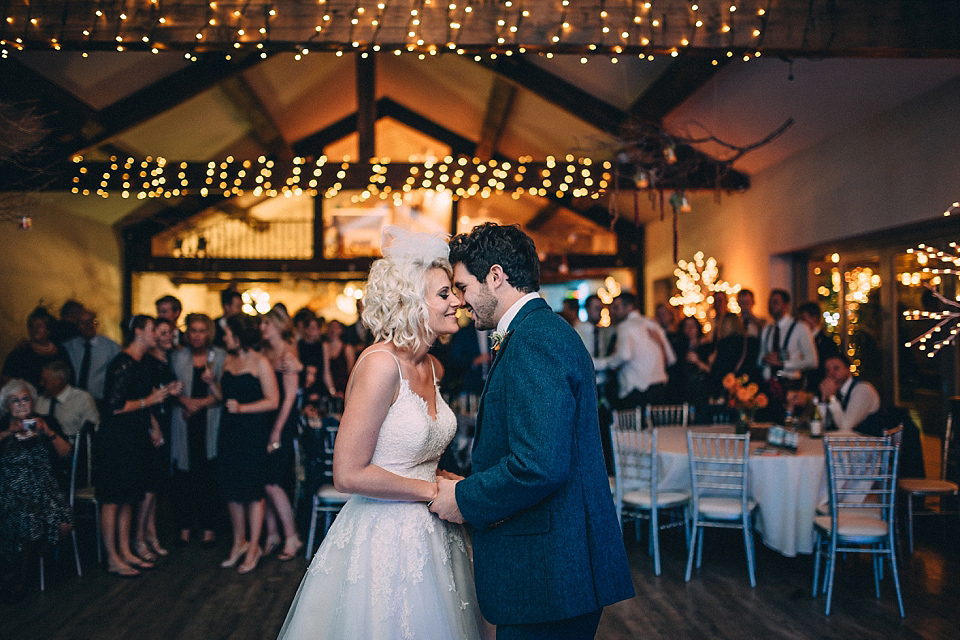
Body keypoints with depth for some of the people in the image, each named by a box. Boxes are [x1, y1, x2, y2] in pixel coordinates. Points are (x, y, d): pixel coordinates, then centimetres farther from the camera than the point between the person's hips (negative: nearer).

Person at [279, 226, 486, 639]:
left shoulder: (433, 367, 6)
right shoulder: (381, 363, -19)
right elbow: (348, 474, -21)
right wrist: (434, 491, -13)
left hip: (427, 535, 8)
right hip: (382, 540, -8)